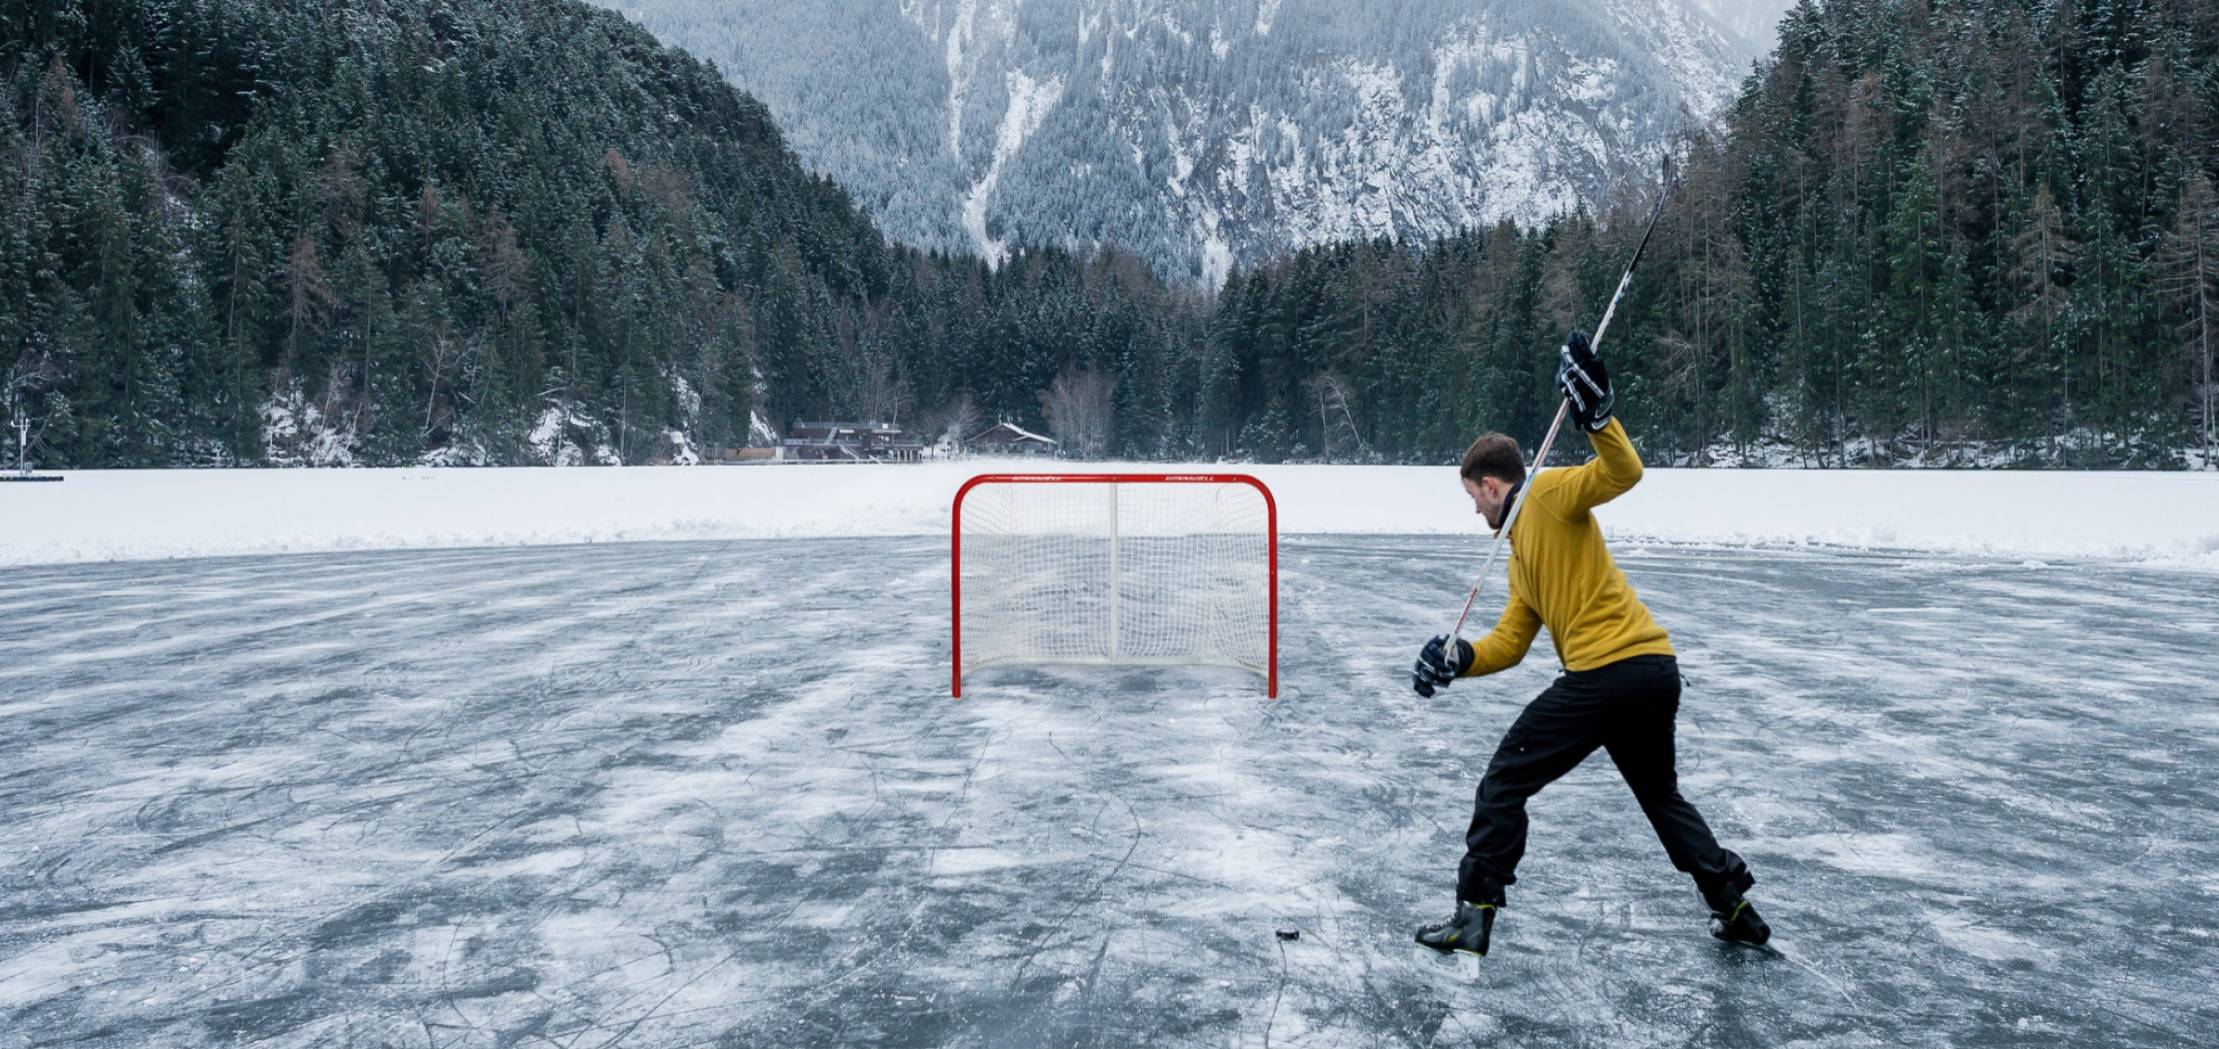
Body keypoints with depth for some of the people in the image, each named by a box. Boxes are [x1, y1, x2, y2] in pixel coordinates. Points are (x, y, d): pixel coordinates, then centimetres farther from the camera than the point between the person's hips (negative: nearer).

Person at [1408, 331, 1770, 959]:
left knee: (1505, 783, 0)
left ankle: (1474, 916, 2)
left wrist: (1595, 414, -29)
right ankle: (1735, 907, 30)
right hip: (1657, 672, 10)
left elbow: (1623, 473, -17)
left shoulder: (1549, 494, 0)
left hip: (1607, 670, -10)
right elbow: (1509, 643, 16)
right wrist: (1457, 659, 1)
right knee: (1660, 794, 28)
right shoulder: (1521, 554, 24)